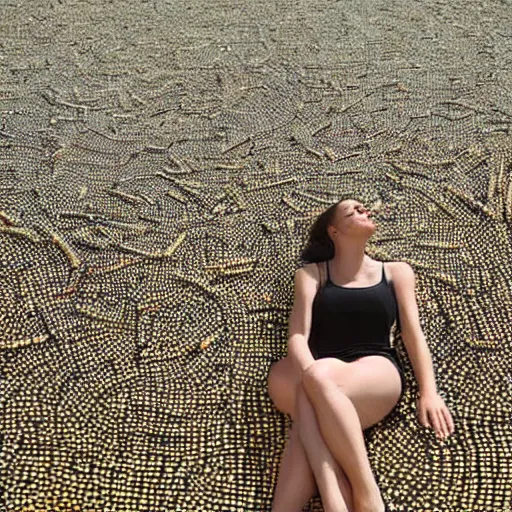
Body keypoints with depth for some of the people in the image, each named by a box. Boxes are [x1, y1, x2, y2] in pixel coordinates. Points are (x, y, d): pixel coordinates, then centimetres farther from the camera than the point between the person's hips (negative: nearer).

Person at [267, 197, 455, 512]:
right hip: (324, 376, 2)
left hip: (379, 373, -1)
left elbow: (413, 334, 12)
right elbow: (298, 335, 1)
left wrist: (428, 392, -3)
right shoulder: (312, 273, 15)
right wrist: (310, 372, -21)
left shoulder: (396, 272, 18)